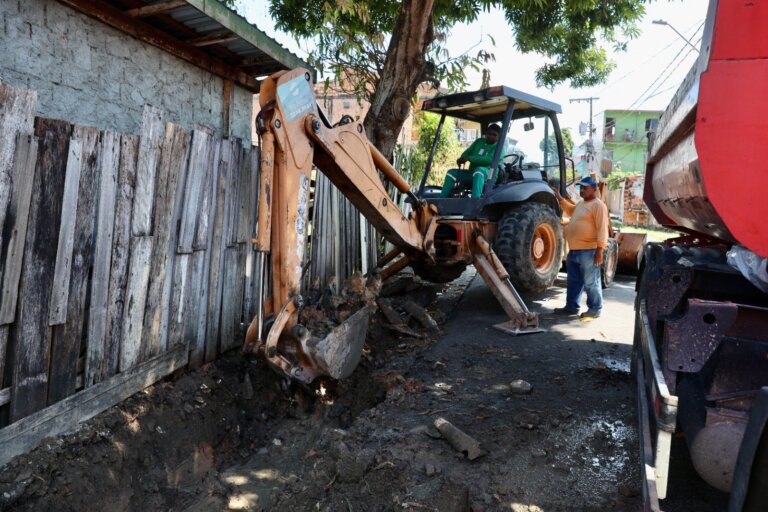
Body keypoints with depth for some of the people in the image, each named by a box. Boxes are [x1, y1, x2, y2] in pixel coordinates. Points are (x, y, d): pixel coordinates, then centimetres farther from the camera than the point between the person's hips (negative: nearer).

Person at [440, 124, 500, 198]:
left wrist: (469, 158, -25)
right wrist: (462, 159, -11)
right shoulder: (479, 141, 18)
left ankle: (475, 200, -55)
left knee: (479, 170, -39)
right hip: (472, 173, 7)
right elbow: (467, 152, 15)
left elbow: (489, 160, -20)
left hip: (488, 174, -7)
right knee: (452, 172, -5)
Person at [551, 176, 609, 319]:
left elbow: (602, 229, -17)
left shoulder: (598, 205, -12)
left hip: (588, 252, -9)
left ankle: (594, 309, 11)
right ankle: (571, 307, 25)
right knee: (573, 281, 15)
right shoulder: (581, 203, 17)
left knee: (590, 282, 0)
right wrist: (561, 199, 29)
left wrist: (599, 250, -22)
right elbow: (571, 211, 40)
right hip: (573, 251, 9)